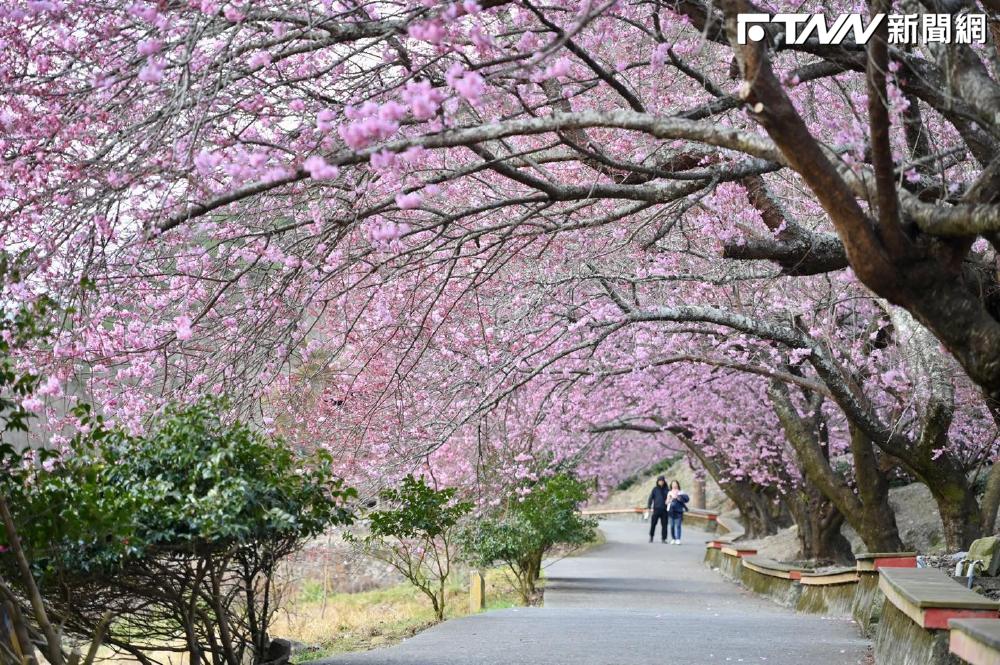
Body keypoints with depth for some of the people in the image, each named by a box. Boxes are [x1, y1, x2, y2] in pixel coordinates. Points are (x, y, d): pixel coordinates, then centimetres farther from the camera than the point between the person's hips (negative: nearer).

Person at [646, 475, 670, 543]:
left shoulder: (666, 490, 9)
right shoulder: (655, 489, 6)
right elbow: (651, 498, 4)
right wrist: (648, 506, -5)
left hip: (664, 510, 1)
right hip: (656, 509, -1)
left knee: (664, 525, -1)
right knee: (653, 523, -3)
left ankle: (663, 539, 5)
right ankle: (651, 537, 14)